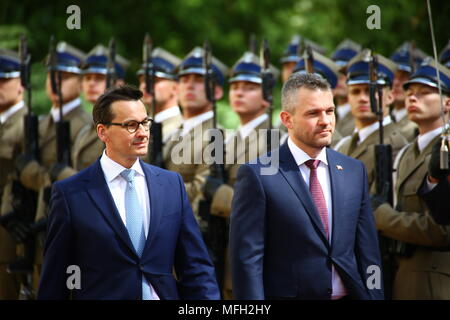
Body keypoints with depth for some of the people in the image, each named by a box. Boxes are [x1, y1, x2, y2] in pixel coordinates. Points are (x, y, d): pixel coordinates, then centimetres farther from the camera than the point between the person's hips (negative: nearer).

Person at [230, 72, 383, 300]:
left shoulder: (354, 171, 6)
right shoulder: (257, 175, -10)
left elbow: (367, 252, 8)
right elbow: (247, 260, -12)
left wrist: (374, 296, 3)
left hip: (350, 293, 5)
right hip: (288, 293, -4)